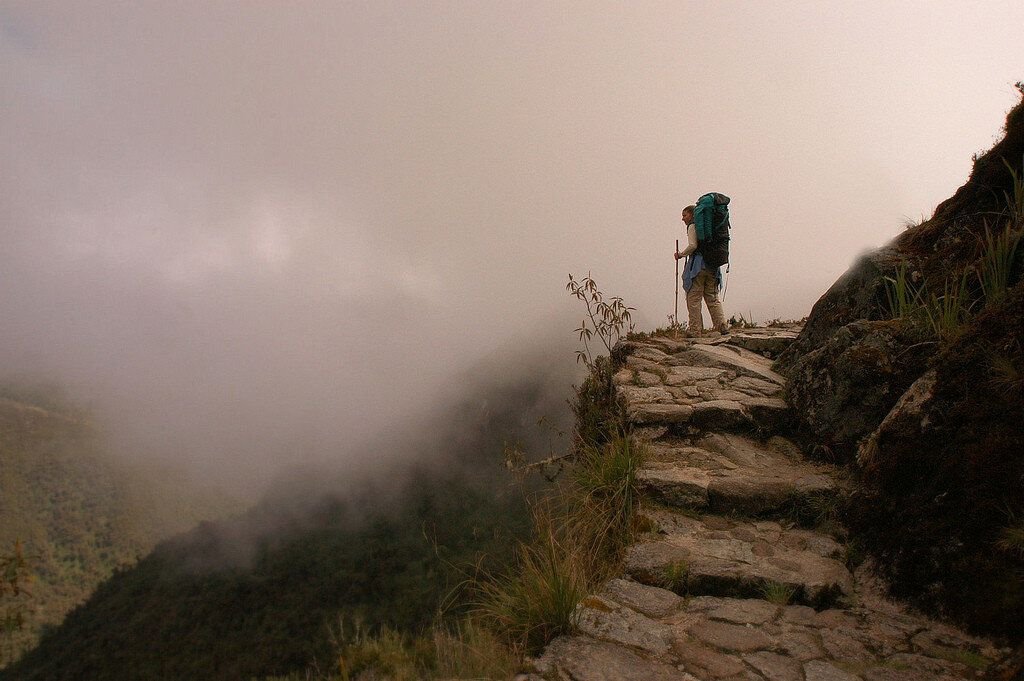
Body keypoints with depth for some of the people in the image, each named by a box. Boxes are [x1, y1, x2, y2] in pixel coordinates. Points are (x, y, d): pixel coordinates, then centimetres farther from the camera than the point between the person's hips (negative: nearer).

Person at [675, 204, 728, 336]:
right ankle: (723, 326, 2)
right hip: (712, 265, 8)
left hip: (697, 265, -7)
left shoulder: (692, 226, -3)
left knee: (693, 300, -4)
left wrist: (681, 254, -2)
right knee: (713, 298, 11)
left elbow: (692, 246, -15)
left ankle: (696, 331, -6)